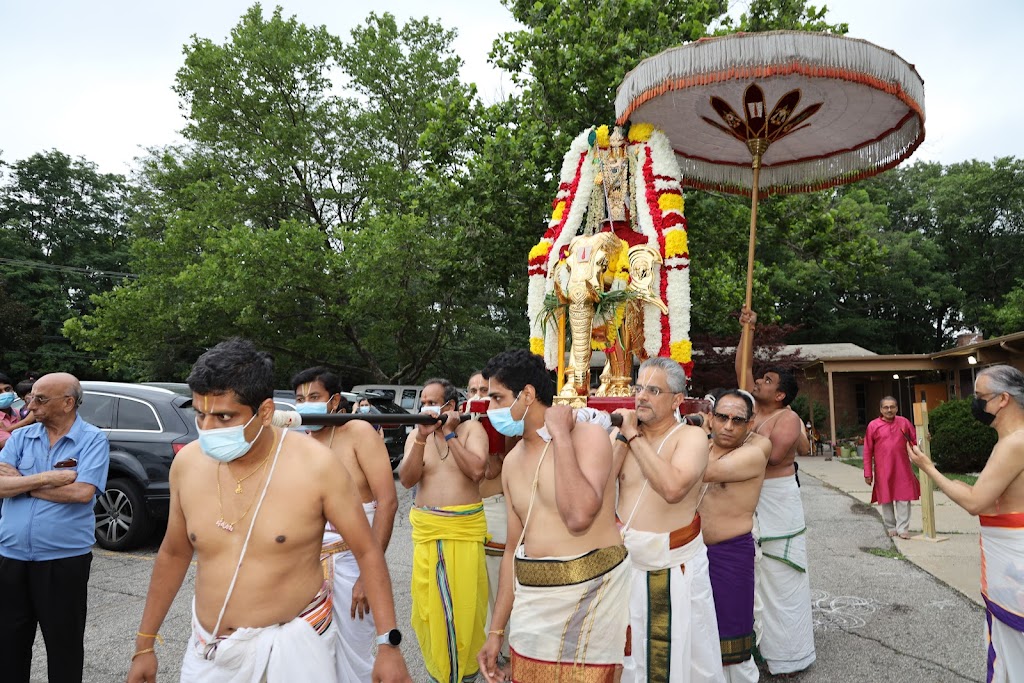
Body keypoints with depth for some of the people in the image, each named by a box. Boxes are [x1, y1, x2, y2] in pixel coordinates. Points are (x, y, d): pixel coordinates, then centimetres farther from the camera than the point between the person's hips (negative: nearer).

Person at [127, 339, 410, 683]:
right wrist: (145, 645, 13)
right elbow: (174, 554, 8)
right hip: (209, 648, 4)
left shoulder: (315, 465, -20)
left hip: (294, 641, -4)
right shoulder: (187, 463, -7)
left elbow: (368, 551, -12)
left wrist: (388, 643, -15)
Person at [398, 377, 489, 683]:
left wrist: (449, 434, -13)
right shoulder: (415, 435, 6)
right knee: (427, 599, 5)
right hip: (426, 529, 2)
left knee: (465, 599, 3)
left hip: (465, 527, -2)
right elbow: (406, 480, -6)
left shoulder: (471, 428, -1)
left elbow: (476, 470, -15)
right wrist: (422, 437, -16)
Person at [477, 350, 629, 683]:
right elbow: (514, 549, 12)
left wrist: (560, 435, -23)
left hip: (588, 595, -6)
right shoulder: (512, 461, 7)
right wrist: (495, 631, 13)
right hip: (531, 602, 6)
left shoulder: (588, 436, -13)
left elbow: (578, 516, -30)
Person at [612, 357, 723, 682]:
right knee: (627, 657, 16)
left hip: (675, 571, -4)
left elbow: (673, 488, -30)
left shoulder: (692, 436, -11)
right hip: (626, 565, 4)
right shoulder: (625, 435, 4)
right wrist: (622, 436, -13)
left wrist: (633, 436, -23)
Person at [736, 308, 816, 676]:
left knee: (779, 579, -1)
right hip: (748, 498, 7)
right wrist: (747, 329, 4)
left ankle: (787, 654, 9)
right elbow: (741, 368, 8)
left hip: (776, 503, -7)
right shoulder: (752, 407, 7)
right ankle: (759, 640, 24)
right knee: (751, 575, 12)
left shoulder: (787, 418, -12)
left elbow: (773, 455, -23)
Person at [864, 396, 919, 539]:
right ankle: (890, 528, 20)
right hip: (883, 471, -1)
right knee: (886, 499, 7)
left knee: (903, 498, 1)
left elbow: (915, 440, 12)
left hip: (902, 470, 1)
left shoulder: (904, 422, 5)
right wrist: (868, 473, -1)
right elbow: (868, 451, 0)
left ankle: (903, 528, 9)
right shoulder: (873, 425, -2)